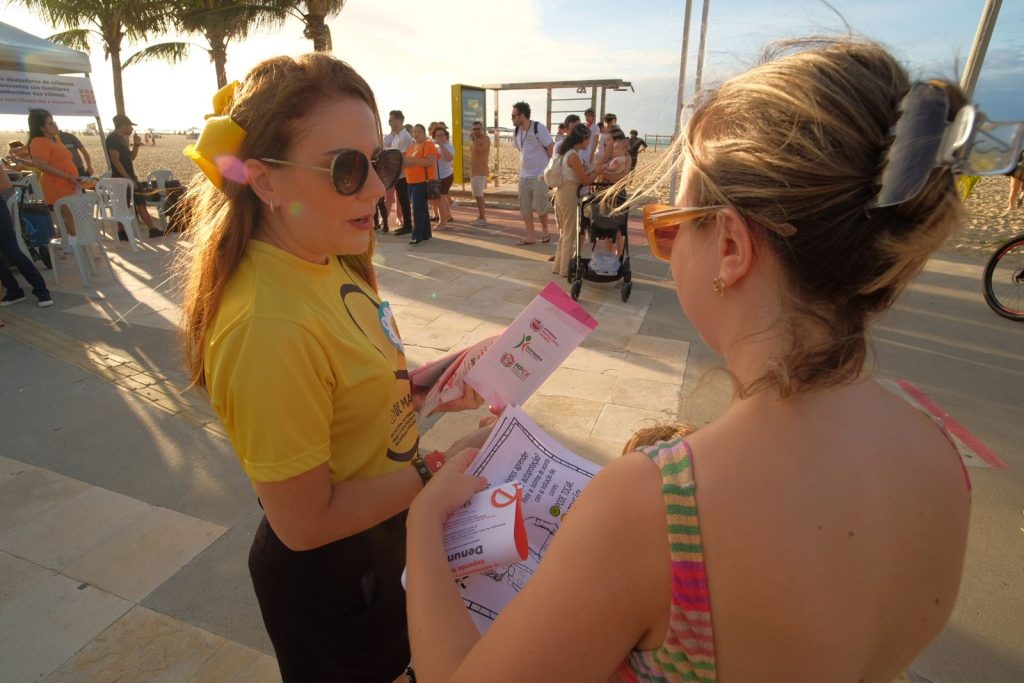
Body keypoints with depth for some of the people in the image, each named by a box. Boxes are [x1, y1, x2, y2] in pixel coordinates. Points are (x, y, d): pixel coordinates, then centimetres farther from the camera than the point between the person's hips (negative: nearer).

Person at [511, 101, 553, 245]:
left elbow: (550, 149, -9)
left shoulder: (539, 128, -14)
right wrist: (525, 164, 11)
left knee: (539, 206, -2)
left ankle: (545, 231, 22)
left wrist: (548, 169, -4)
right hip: (524, 175, 6)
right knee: (525, 207, 6)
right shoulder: (516, 131, 4)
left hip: (540, 174, -6)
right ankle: (530, 237, 15)